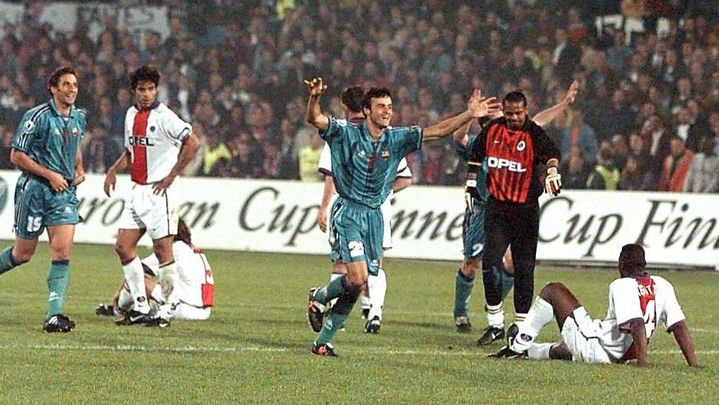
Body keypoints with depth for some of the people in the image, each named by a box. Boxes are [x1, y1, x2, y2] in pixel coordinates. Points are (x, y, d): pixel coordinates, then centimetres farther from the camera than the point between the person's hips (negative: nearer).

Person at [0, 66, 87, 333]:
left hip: (65, 193, 4)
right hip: (35, 189, -4)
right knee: (23, 253, 5)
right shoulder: (37, 117, -11)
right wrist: (50, 175, -15)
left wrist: (79, 169, 9)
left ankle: (55, 315, -14)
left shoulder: (79, 118, 9)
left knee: (62, 250, -11)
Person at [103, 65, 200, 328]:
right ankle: (140, 306, 10)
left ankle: (168, 308, 4)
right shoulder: (131, 114, 12)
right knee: (123, 246, 4)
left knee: (162, 249, -5)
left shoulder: (163, 117, -13)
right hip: (137, 191, 8)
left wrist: (171, 176, -15)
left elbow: (193, 143, -19)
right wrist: (114, 170, 7)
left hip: (158, 192, -8)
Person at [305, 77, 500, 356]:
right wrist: (314, 98, -41)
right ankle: (319, 297, 10)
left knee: (357, 284, 3)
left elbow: (437, 131, 5)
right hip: (348, 213, -5)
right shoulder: (347, 134, -7)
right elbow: (315, 120, -20)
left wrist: (469, 114, -5)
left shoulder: (397, 139, 6)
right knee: (358, 277, -21)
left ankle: (323, 342, 13)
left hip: (374, 216, 5)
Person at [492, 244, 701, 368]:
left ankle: (520, 343, 12)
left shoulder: (622, 286, -16)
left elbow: (637, 325, -29)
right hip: (615, 357, 7)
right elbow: (679, 326, -4)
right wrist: (693, 363, -3)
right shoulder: (662, 286, 1)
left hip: (592, 347, -7)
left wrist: (642, 362, -35)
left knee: (553, 290, 6)